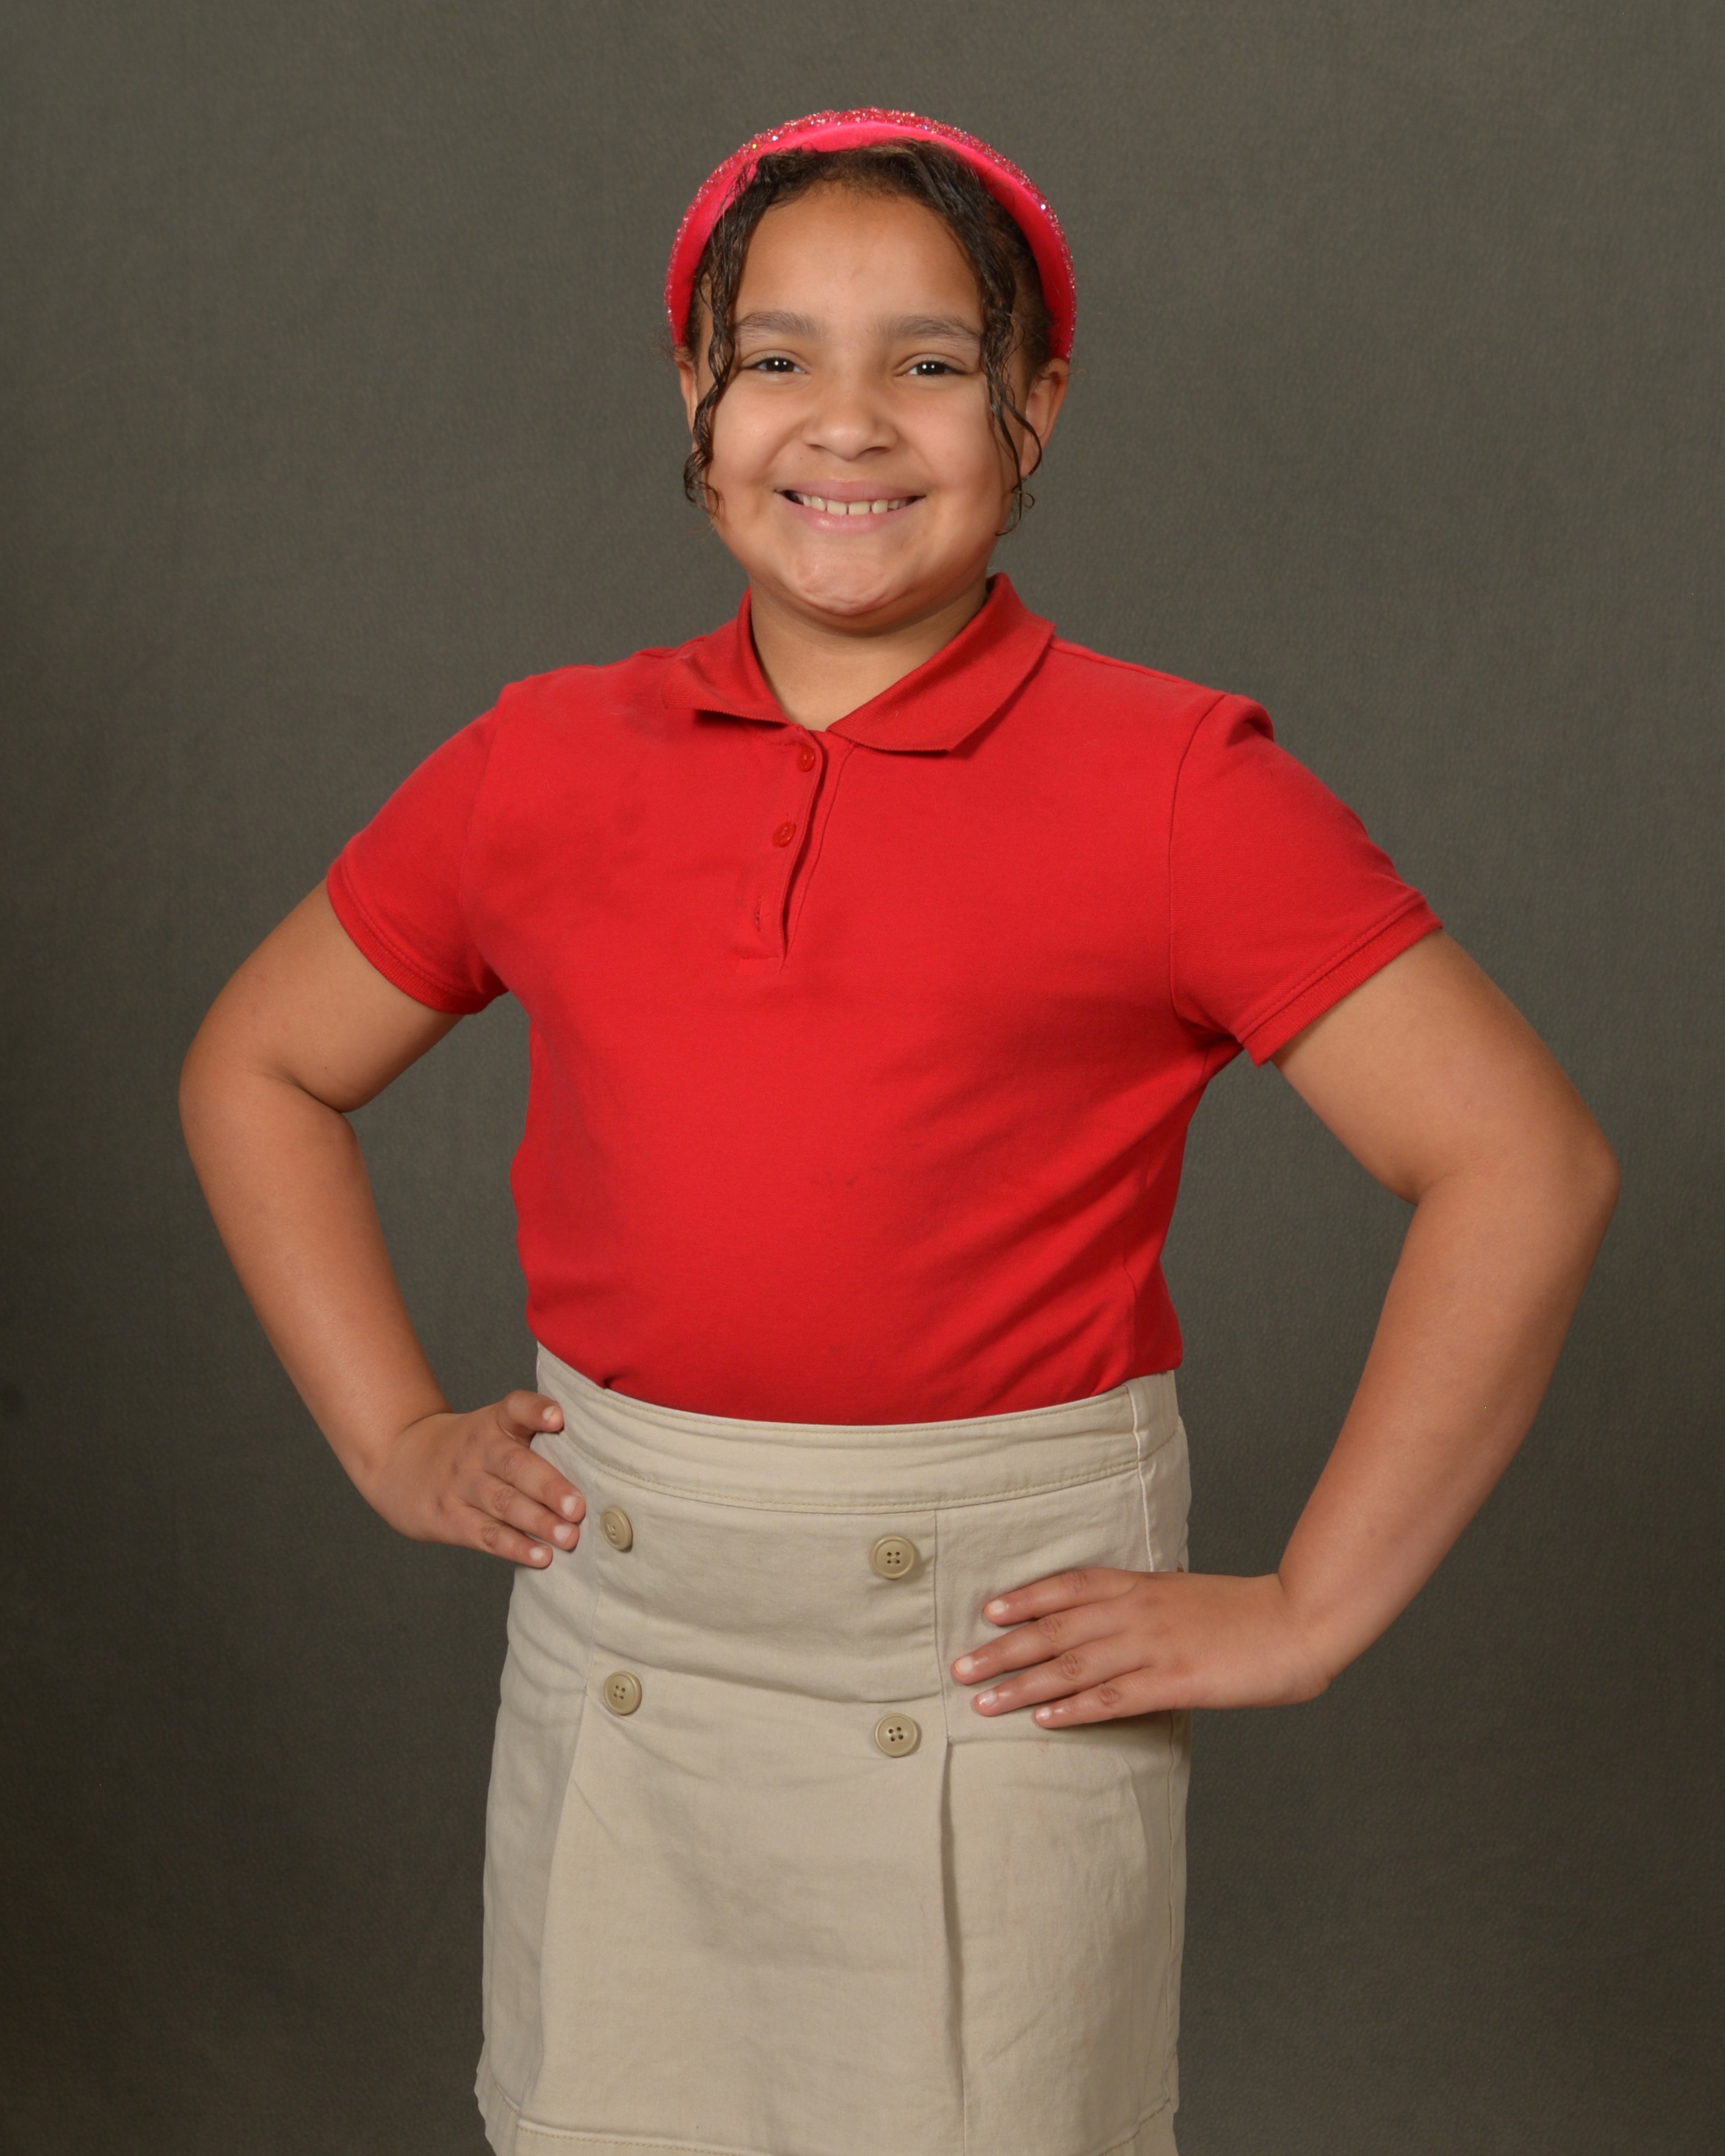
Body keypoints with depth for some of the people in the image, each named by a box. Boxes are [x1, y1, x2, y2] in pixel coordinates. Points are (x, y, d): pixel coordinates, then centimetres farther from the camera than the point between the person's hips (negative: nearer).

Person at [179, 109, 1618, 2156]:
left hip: (999, 1663, -3)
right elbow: (256, 1070, 16)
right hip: (613, 1648, 3)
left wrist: (1304, 1611, -11)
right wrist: (394, 1438, 7)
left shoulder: (1171, 787, -8)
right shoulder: (545, 765, 3)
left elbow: (1525, 1167, -10)